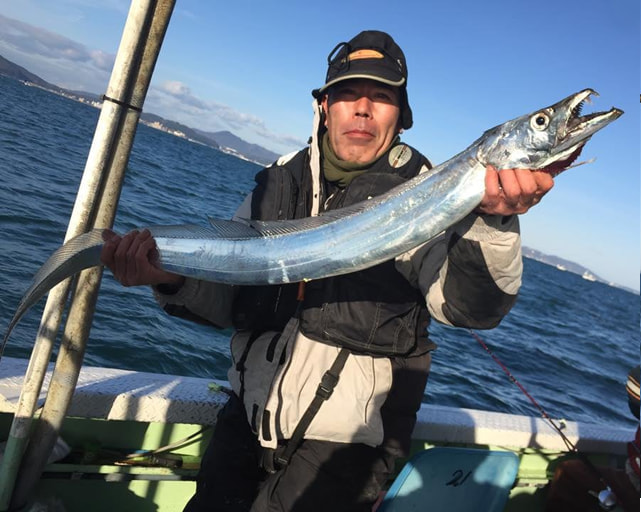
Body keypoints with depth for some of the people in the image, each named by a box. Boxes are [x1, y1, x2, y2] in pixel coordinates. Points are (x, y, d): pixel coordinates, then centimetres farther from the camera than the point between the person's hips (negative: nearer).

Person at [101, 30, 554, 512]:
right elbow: (230, 297, 4)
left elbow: (467, 306, -24)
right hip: (250, 415, 5)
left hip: (341, 440, -4)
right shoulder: (281, 180, 3)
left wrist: (493, 217, -42)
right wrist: (173, 273, -17)